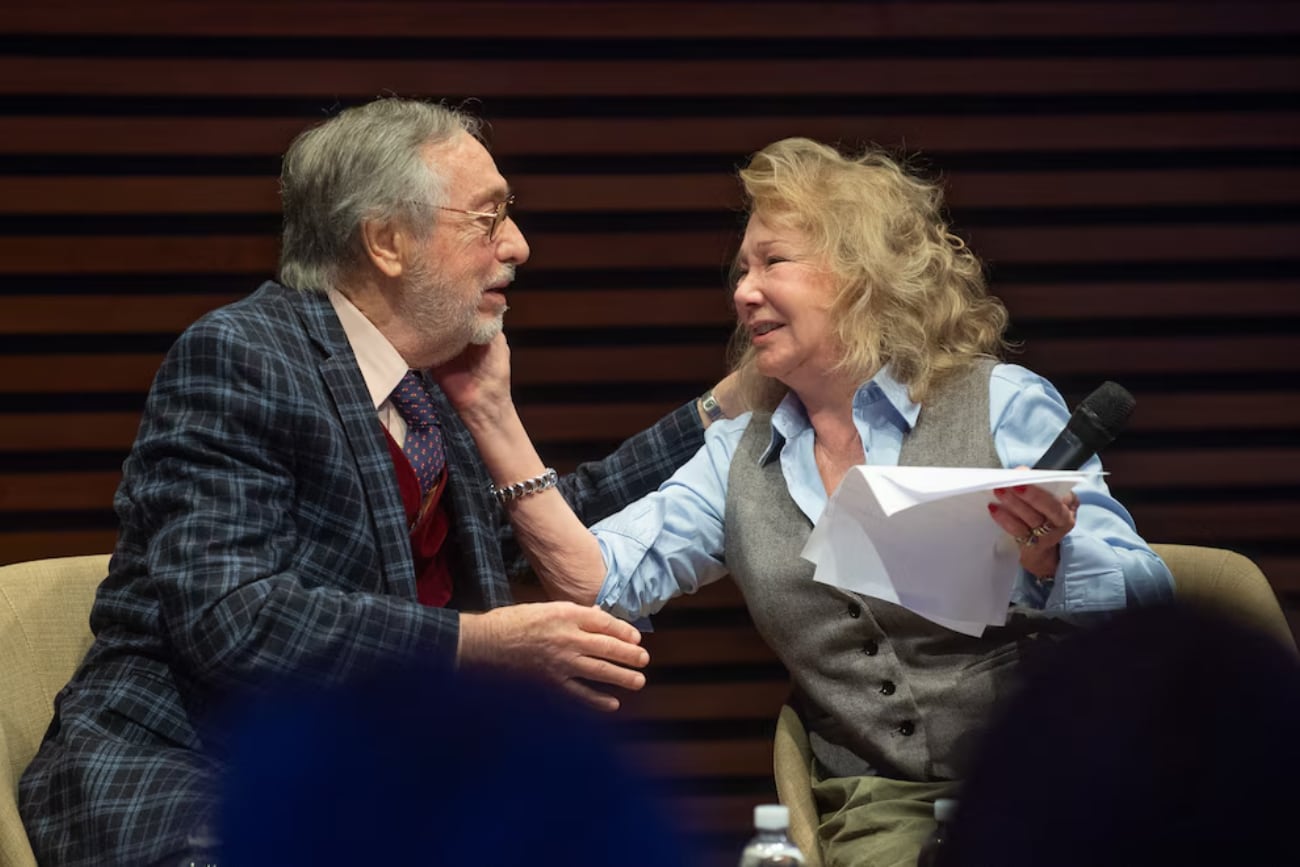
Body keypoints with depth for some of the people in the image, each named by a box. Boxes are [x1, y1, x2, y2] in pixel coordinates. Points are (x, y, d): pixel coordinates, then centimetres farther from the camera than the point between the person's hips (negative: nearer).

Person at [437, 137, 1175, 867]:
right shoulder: (738, 456, 16)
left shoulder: (1002, 403, 3)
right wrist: (492, 415, -1)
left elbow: (1145, 596, -2)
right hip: (883, 805, 3)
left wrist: (1048, 560, -24)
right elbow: (605, 582, 2)